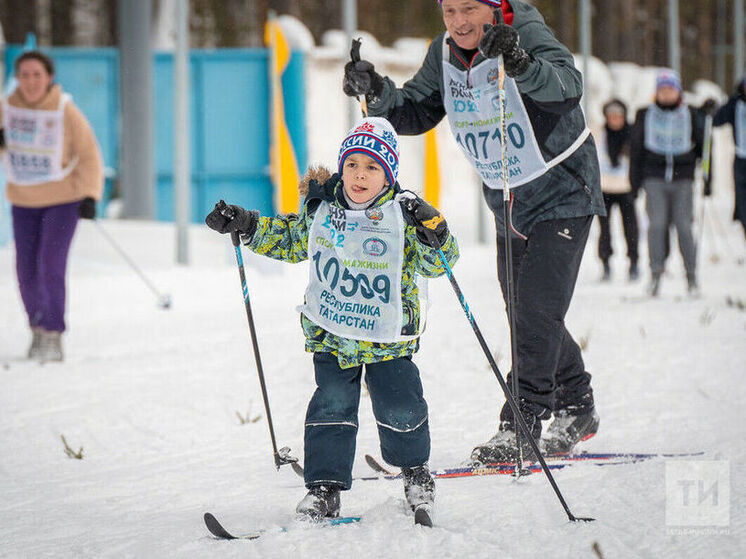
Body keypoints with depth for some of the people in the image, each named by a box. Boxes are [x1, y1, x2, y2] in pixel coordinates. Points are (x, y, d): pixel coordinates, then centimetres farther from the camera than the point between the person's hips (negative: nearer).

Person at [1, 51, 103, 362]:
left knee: (51, 266, -16)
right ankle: (37, 327, 29)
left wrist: (90, 196, -20)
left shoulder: (65, 111, -15)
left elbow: (89, 154, -10)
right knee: (27, 271, 5)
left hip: (63, 198, -4)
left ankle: (53, 337, -11)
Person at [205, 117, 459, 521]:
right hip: (330, 333, 2)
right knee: (331, 408, -2)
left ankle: (414, 469, 25)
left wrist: (433, 233, -30)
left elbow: (435, 264, -11)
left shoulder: (402, 218, -9)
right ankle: (325, 486, 6)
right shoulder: (320, 208, 0)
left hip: (387, 336, -2)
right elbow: (290, 241, 17)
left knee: (400, 408, -2)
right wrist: (247, 227, 8)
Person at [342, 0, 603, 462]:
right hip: (507, 200, 7)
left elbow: (567, 85, -41)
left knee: (538, 309, -15)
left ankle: (522, 426, -13)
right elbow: (416, 113, -2)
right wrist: (378, 94, -23)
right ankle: (576, 407, 32)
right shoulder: (444, 53, -4)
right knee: (526, 315, 15)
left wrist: (523, 65, -61)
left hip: (562, 194, -7)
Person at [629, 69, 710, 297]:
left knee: (684, 226, -5)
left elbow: (703, 147, 12)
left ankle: (691, 276, 4)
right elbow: (635, 147, 14)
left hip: (683, 178, 0)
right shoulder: (645, 115, 8)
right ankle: (655, 274, -8)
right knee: (656, 224, -11)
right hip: (654, 177, 0)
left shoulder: (692, 115, 7)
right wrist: (635, 178, 8)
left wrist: (708, 180, 9)